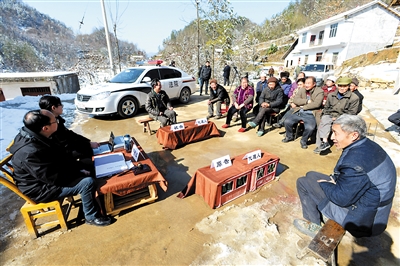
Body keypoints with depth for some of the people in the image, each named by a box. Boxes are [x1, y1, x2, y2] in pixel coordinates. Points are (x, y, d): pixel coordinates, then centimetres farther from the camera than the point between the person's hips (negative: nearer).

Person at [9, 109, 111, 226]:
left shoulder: (37, 137, -4)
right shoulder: (30, 152, -34)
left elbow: (62, 155, 5)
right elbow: (54, 178, -30)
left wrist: (79, 169, -2)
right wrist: (80, 174, -16)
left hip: (50, 174, 10)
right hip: (41, 189, -10)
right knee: (87, 182, -23)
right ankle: (91, 216, 0)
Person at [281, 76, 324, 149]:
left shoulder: (319, 91, 1)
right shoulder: (302, 90, 12)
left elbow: (317, 104, -14)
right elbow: (295, 100, -2)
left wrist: (303, 106, -9)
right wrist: (307, 101, -11)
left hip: (310, 114, -4)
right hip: (299, 112, 4)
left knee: (310, 128, -31)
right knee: (287, 122, -18)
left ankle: (303, 141, 1)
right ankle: (289, 137, 12)